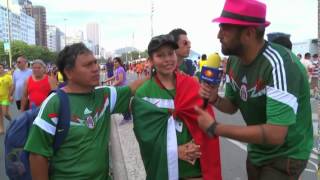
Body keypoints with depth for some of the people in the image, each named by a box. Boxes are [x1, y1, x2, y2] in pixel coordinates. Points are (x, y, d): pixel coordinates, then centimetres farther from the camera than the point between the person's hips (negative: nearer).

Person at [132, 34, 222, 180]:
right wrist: (174, 151, -15)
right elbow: (146, 133, -7)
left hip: (195, 163, 1)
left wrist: (197, 146, -15)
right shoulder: (143, 95, -6)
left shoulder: (192, 85, 0)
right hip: (162, 166, -1)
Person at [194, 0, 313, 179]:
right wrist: (215, 99, -18)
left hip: (285, 156, -7)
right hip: (256, 151, 7)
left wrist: (214, 128, -30)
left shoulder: (280, 65, -31)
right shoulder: (234, 61, -7)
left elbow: (275, 135, -36)